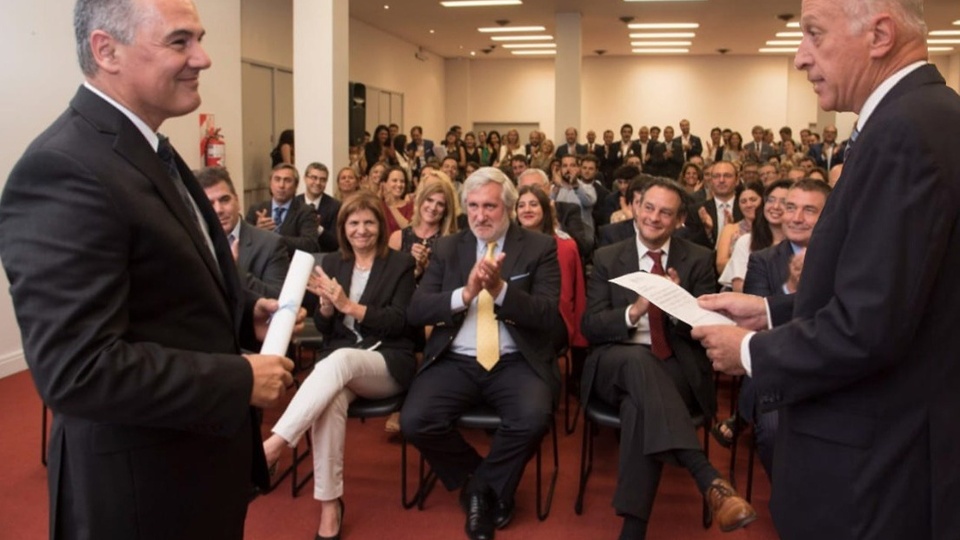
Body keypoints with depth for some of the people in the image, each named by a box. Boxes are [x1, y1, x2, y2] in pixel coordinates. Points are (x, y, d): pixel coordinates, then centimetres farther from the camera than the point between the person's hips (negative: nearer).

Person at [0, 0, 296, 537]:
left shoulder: (151, 150, 7)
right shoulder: (63, 170, -24)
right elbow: (77, 370, -29)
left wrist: (244, 314, 1)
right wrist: (241, 379, -22)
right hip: (142, 485, -9)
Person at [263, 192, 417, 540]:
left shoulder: (400, 264, 3)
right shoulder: (332, 263, 14)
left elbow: (398, 323, -6)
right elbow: (324, 329, 12)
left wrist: (348, 305, -16)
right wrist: (326, 305, -11)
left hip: (388, 364, -3)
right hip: (337, 361, 3)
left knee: (340, 360, -37)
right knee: (330, 399, -34)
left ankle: (272, 446, -43)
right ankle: (329, 504, -28)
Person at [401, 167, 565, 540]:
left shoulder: (540, 248, 3)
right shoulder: (447, 248, 10)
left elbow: (546, 315, -7)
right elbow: (415, 311, 0)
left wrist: (500, 289, -23)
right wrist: (465, 293, -17)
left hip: (516, 363, -2)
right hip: (455, 361, 2)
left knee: (533, 418, -32)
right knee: (414, 421, -23)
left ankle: (483, 489, 1)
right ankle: (483, 485, 7)